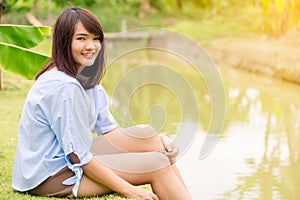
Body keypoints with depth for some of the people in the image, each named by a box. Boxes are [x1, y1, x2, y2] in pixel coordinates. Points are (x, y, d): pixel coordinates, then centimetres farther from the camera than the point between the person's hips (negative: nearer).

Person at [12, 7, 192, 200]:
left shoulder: (86, 78, 5)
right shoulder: (63, 87, -24)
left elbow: (108, 129, 8)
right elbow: (79, 157, -22)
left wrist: (157, 139, -5)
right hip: (54, 176, -9)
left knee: (146, 134, -1)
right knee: (158, 164, -13)